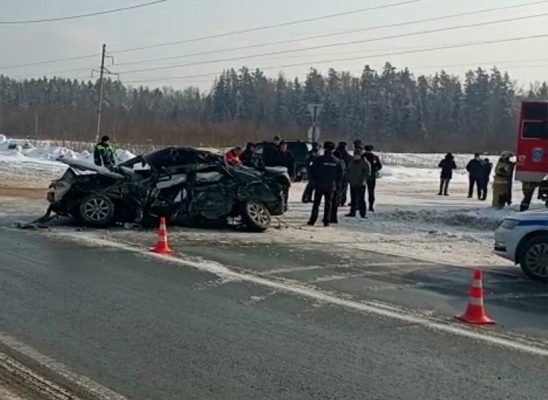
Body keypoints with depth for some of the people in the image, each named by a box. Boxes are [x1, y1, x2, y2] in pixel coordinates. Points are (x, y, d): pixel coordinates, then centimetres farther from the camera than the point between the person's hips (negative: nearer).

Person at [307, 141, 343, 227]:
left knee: (316, 203, 4)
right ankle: (326, 221, 4)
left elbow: (312, 171, -4)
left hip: (319, 185, -2)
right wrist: (337, 183, 13)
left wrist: (314, 180, 7)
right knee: (328, 204, 8)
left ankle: (312, 220, 1)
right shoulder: (337, 161, 2)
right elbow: (340, 174, 4)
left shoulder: (319, 159, -6)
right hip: (331, 186, 2)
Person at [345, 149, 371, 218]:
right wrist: (349, 179, 11)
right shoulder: (351, 162, 12)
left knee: (361, 199, -8)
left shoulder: (364, 162, -7)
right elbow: (348, 171, 22)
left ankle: (363, 214, -4)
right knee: (353, 199, 12)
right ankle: (352, 212, 20)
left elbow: (367, 172, -10)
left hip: (360, 184, -6)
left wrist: (363, 180, -18)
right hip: (352, 184, 6)